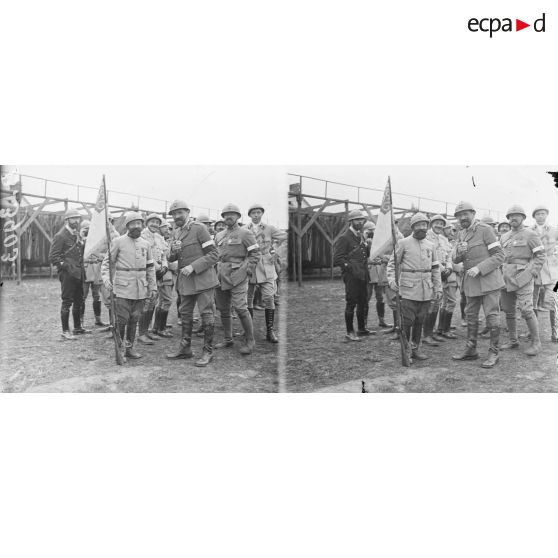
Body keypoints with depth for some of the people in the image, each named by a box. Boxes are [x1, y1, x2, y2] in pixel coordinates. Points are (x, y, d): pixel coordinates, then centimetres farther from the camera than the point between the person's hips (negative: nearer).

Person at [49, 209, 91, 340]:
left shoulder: (77, 235, 16)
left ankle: (77, 328, 25)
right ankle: (65, 331, 1)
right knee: (67, 302, -5)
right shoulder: (60, 236, -10)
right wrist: (65, 267, -17)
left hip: (78, 274, 8)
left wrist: (81, 268, 14)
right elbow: (53, 256, -15)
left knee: (78, 301, 14)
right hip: (67, 274, -8)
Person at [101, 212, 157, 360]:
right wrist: (106, 279, -16)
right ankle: (118, 347, 11)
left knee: (134, 319, 8)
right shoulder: (118, 242, -1)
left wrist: (153, 287, 10)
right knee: (122, 319, -5)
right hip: (123, 287, -4)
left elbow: (150, 267, 15)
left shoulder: (145, 244, 11)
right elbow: (106, 262, 0)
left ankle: (130, 347, 19)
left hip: (141, 289, 4)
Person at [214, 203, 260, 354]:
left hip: (238, 275, -6)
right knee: (223, 309, 9)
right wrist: (216, 271, 13)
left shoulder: (245, 233, -1)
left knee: (240, 308, -14)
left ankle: (249, 340, 0)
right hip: (221, 276, 6)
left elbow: (255, 253, -4)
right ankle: (228, 339, 23)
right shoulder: (219, 236, 17)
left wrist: (248, 271, -12)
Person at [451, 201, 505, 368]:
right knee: (470, 316, 12)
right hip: (470, 281, 7)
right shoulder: (461, 234, 11)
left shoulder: (485, 229, -9)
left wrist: (479, 268, -22)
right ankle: (470, 350, 23)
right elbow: (455, 260, 8)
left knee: (492, 316, -2)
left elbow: (499, 256, -12)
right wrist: (459, 251, -15)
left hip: (488, 280, -6)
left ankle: (494, 353, 8)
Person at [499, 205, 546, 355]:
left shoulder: (530, 234, -1)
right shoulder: (504, 237, 16)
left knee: (526, 310, -12)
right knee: (508, 311, 8)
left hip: (523, 278, -6)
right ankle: (513, 341, 20)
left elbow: (541, 256, -4)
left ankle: (536, 343, 0)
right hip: (506, 279, 6)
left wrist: (531, 273, -13)